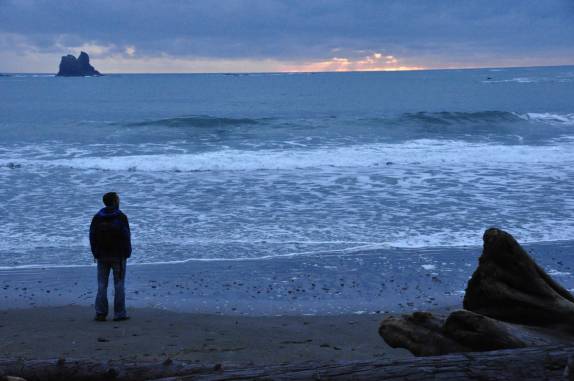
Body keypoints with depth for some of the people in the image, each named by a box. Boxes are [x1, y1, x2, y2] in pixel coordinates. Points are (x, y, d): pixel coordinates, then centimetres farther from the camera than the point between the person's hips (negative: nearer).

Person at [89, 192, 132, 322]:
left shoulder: (97, 218, 3)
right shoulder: (121, 217, -9)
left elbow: (92, 237, 4)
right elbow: (126, 237, -10)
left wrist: (95, 254, 11)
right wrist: (127, 253, 1)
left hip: (102, 256, 3)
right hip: (118, 256, -3)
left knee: (102, 285, 8)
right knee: (119, 284, 3)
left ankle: (100, 313, 4)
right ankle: (119, 313, 3)